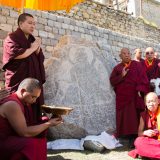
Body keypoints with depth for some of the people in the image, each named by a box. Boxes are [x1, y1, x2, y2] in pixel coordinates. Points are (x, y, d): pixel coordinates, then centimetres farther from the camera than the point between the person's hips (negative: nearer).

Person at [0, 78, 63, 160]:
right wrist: (48, 124, -17)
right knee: (33, 145, -26)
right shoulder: (12, 104, -22)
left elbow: (29, 125, 7)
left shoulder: (25, 102, 6)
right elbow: (25, 133, -24)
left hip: (13, 138, 9)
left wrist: (49, 121, -3)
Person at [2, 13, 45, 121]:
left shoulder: (32, 40, 20)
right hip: (18, 82, -7)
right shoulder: (12, 38, -2)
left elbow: (41, 59, 19)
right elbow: (16, 54, -21)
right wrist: (32, 49, -7)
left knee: (34, 111, 5)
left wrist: (37, 49, -1)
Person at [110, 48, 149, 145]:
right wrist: (121, 76, -11)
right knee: (124, 117, 1)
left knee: (134, 117, -4)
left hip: (134, 96, -2)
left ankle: (134, 137, 2)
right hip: (122, 97, 2)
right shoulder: (117, 68, 12)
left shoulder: (137, 65, 6)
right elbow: (112, 81, 4)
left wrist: (140, 90, -12)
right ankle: (128, 136, 8)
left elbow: (143, 78, 0)